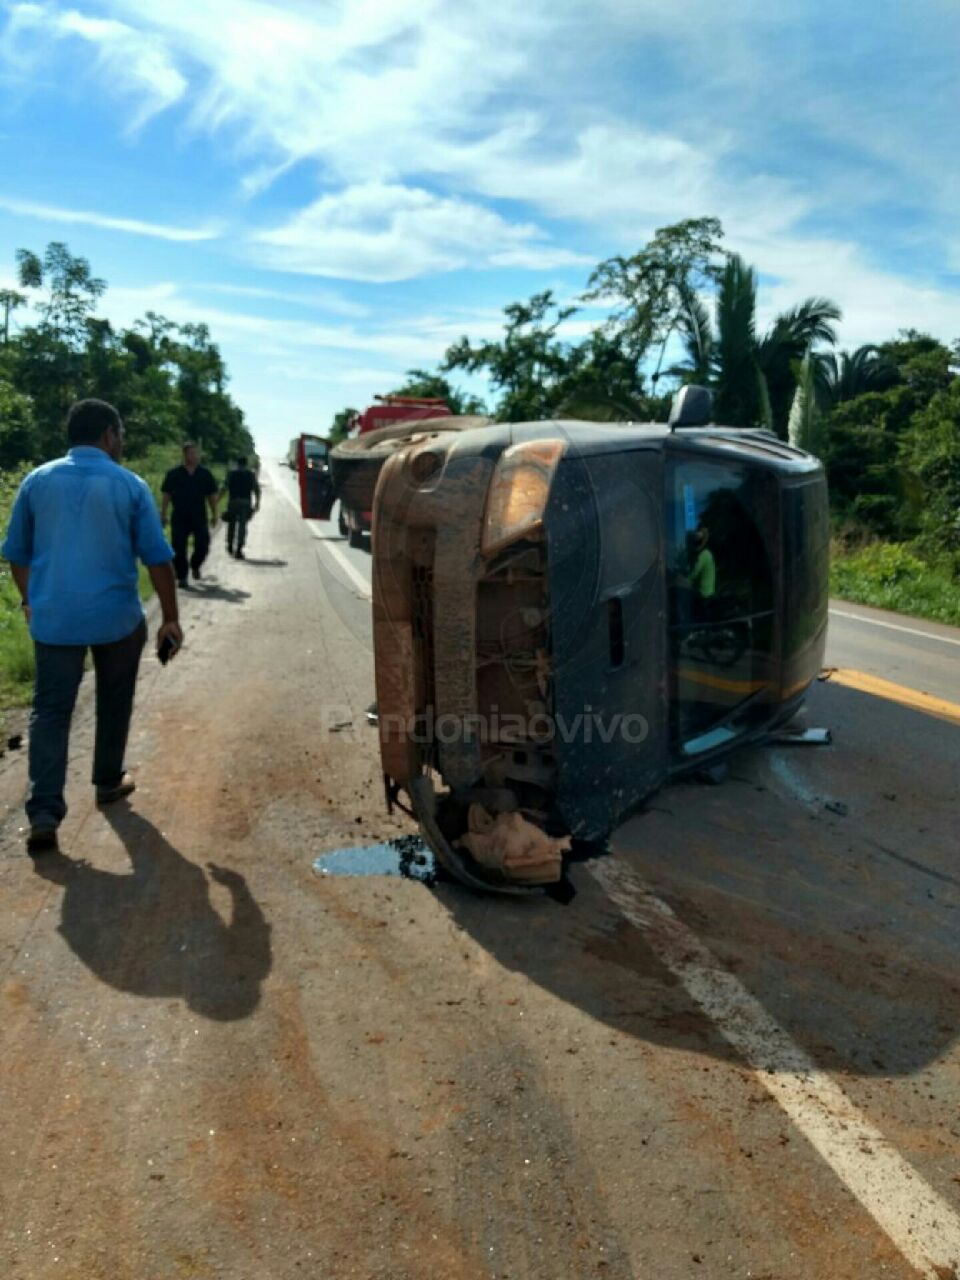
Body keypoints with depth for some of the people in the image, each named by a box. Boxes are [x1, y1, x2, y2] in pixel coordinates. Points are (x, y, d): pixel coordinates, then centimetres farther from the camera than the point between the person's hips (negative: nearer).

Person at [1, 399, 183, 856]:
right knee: (113, 705, 18)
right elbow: (158, 559, -5)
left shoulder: (37, 481, 3)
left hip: (53, 618, 2)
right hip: (118, 617, -1)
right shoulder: (130, 485, -4)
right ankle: (108, 782, 32)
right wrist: (170, 619, 2)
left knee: (50, 712, 4)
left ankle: (44, 813, -4)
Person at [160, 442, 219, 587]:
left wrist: (214, 514, 8)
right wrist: (163, 514, 0)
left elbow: (212, 495, 11)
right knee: (179, 549, 0)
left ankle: (195, 566, 27)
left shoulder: (205, 474, 6)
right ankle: (181, 577, 11)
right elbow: (166, 495, 4)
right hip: (179, 518, -1)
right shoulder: (173, 474, 1)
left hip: (199, 518, 1)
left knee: (203, 545, -2)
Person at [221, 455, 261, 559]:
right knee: (242, 525, -2)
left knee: (231, 524, 16)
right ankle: (239, 549, -10)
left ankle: (230, 546, 24)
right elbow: (257, 489, 3)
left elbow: (224, 488, -3)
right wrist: (257, 503, 8)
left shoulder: (231, 474, 4)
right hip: (246, 502, 0)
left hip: (233, 501, 0)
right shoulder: (251, 474, 6)